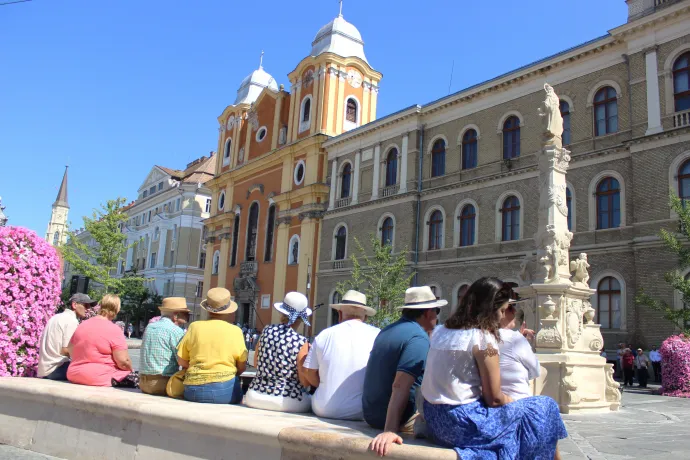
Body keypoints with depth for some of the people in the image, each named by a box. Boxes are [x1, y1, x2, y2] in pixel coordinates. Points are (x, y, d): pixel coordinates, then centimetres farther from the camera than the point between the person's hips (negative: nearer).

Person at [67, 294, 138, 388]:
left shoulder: (82, 325, 8)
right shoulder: (114, 330, -14)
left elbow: (71, 352, 17)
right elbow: (124, 362, -17)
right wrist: (130, 370, 3)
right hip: (100, 378, -8)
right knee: (136, 378, 2)